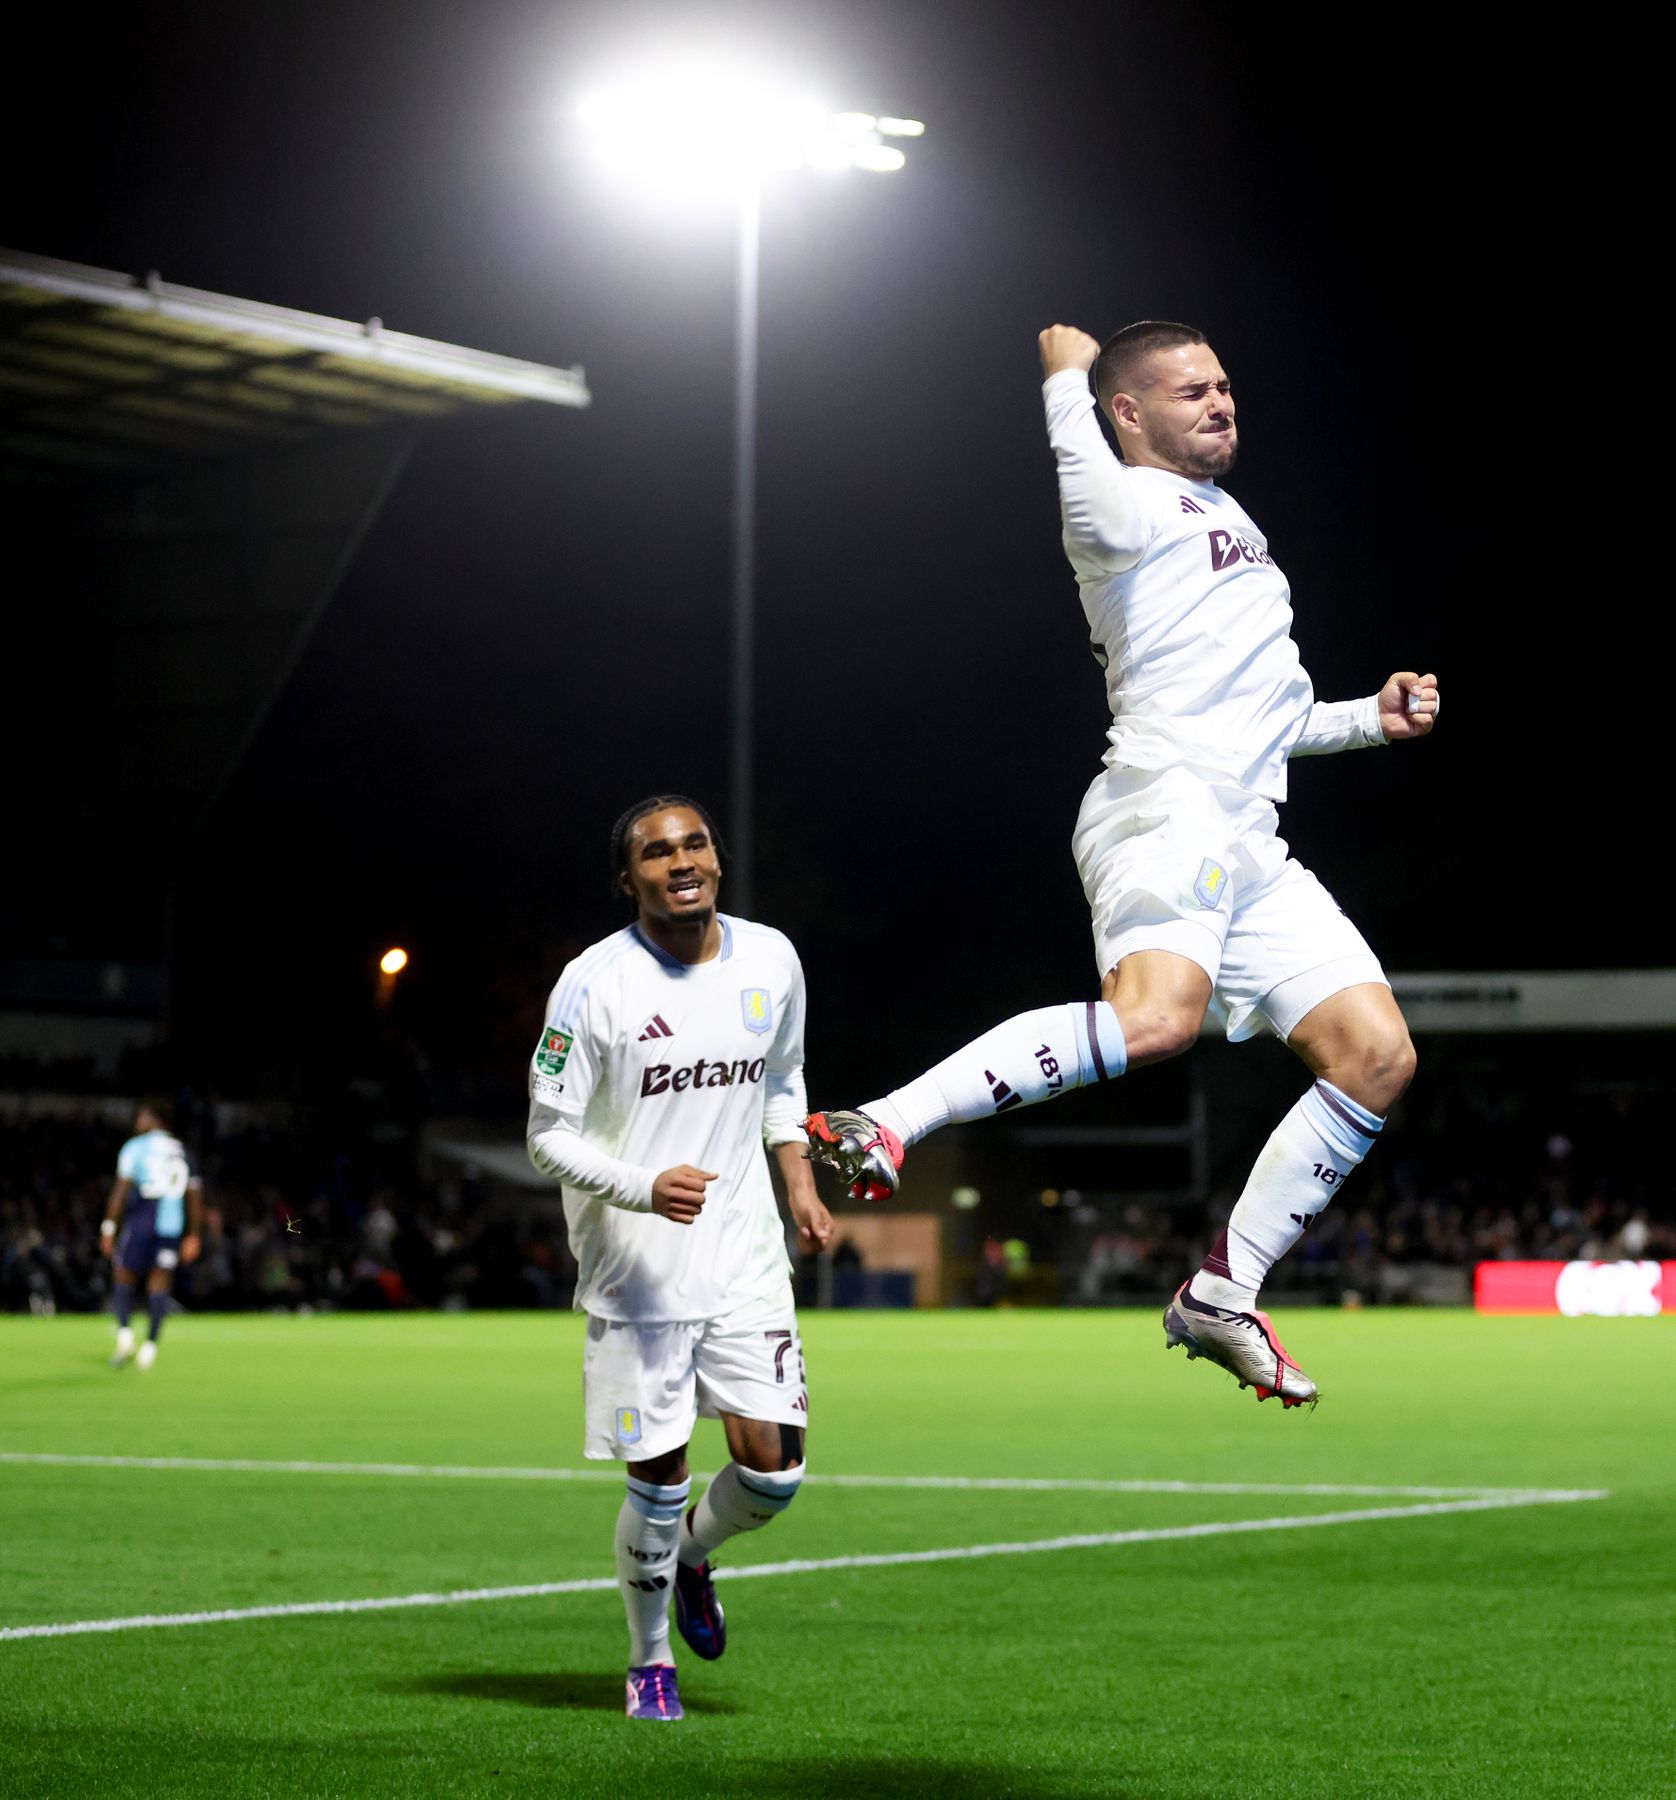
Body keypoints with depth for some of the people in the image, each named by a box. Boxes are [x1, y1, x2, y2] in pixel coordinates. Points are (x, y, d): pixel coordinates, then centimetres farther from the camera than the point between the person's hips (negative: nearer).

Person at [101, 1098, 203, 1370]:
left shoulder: (135, 1147, 1)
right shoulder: (182, 1151, 14)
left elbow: (121, 1188, -7)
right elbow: (195, 1196, 14)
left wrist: (109, 1227, -5)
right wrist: (194, 1236, 19)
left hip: (140, 1222, -3)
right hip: (172, 1225, 3)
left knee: (125, 1276, 11)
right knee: (159, 1283, 6)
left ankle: (124, 1334, -5)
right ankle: (151, 1344, -2)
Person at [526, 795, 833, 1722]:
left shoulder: (770, 960, 2)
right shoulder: (595, 984, -13)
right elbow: (548, 1135, -8)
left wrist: (799, 1180, 6)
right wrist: (644, 1187, -23)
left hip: (746, 1262, 4)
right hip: (637, 1271, -4)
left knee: (773, 1468, -2)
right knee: (657, 1482, 0)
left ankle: (692, 1553, 32)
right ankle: (649, 1660, 24)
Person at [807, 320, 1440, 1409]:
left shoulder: (1231, 526, 33)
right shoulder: (1138, 507, 4)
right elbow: (1094, 506, -25)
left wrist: (1371, 717, 27)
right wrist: (1068, 380, -10)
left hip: (1249, 847, 9)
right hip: (1165, 808, -9)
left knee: (1380, 1055, -1)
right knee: (1158, 1016, -35)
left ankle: (1223, 1295, 7)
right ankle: (882, 1129, -32)